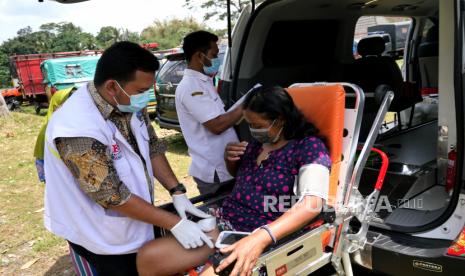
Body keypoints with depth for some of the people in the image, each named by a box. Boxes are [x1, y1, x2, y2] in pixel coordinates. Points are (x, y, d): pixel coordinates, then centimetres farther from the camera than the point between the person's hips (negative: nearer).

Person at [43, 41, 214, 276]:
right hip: (102, 238, -6)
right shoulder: (78, 128, -33)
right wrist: (174, 223, -26)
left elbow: (152, 146, 1)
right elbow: (112, 196, -29)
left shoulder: (130, 104, -10)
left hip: (134, 220, 7)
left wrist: (177, 192, -11)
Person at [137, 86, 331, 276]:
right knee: (148, 257, -6)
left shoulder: (309, 147, -9)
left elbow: (312, 203, -24)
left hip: (263, 238, -6)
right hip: (223, 222, 7)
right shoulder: (259, 141, 11)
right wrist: (230, 160, 5)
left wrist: (260, 238, -36)